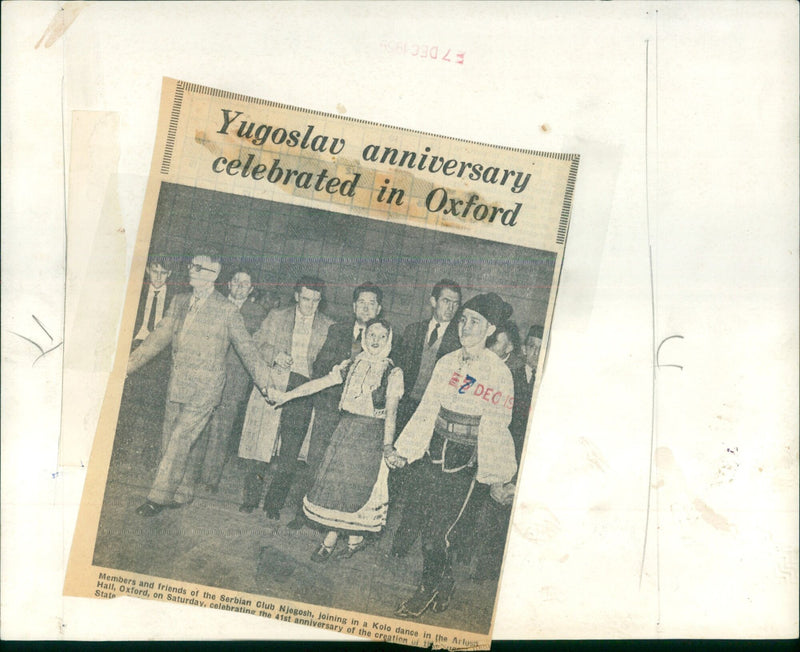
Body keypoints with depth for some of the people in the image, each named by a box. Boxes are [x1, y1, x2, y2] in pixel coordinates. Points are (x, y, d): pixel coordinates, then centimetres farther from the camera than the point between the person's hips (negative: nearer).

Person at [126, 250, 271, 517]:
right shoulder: (179, 302, 9)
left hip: (204, 389, -6)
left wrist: (266, 384, -5)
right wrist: (128, 364, 13)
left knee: (180, 442, -8)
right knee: (170, 442, 10)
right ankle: (182, 494, 26)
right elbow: (158, 337, 14)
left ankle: (159, 498, 2)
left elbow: (246, 348, -2)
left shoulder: (226, 310, -6)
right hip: (177, 385, 6)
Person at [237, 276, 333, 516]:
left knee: (290, 451, 0)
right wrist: (274, 355, -8)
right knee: (260, 444, -1)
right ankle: (251, 497, 14)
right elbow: (257, 344, 10)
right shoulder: (277, 317, 11)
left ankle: (274, 503, 13)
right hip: (271, 386, 0)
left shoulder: (328, 327, 8)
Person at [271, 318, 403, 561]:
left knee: (358, 486, -1)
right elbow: (321, 383, 6)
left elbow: (391, 409, -12)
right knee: (334, 481, 1)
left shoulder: (393, 373, -3)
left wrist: (388, 444, -22)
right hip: (345, 429, 4)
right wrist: (287, 395, 0)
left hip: (371, 436, -3)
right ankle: (330, 539, 12)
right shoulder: (351, 365, 8)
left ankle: (355, 537, 16)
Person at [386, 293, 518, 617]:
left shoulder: (498, 372, -9)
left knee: (436, 529, -2)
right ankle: (445, 581, 30)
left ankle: (429, 587, 21)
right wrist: (403, 451, 9)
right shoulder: (447, 362, 5)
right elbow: (427, 410, 10)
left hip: (465, 461, -5)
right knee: (430, 525, 8)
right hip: (434, 453, 5)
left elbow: (495, 428, -8)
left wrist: (496, 478, -8)